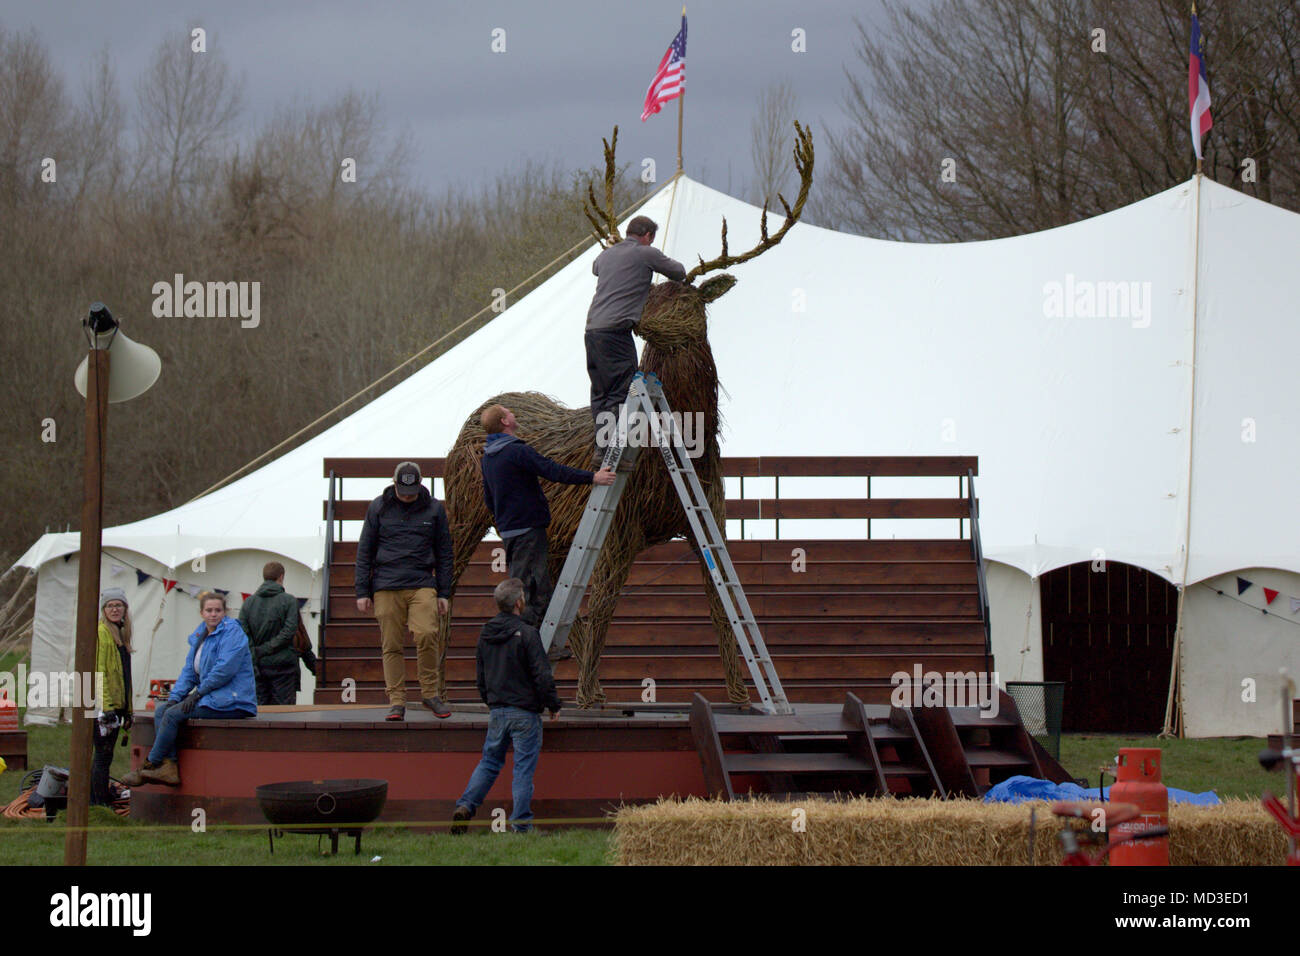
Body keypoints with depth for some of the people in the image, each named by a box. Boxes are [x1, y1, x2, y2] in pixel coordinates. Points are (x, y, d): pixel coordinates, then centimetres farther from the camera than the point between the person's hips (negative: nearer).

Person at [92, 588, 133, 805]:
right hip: (103, 704, -9)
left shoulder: (120, 634, 19)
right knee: (103, 755, -8)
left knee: (103, 755, 11)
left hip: (115, 704, 9)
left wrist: (128, 712, 22)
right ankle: (101, 806, -7)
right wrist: (106, 707, -21)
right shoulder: (100, 633, -9)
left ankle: (95, 804, 16)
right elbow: (98, 673, -16)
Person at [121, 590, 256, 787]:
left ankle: (150, 766, -9)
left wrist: (198, 693, -15)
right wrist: (175, 697, 1)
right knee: (161, 712, -4)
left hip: (232, 701, -9)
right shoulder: (200, 635, 17)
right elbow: (189, 671, 16)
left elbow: (225, 669, -21)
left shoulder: (232, 633, -11)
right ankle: (169, 767, -18)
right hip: (211, 697, 9)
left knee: (173, 715, -19)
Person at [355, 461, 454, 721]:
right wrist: (362, 592, 5)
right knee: (391, 646, -2)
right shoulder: (379, 508, 7)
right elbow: (364, 552, 10)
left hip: (422, 584, -1)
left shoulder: (433, 509, 9)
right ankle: (396, 701, 4)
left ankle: (431, 692, -3)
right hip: (386, 587, 1)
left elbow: (444, 553, 15)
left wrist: (443, 593, 10)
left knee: (427, 634, -18)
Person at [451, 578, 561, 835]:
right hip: (524, 712, -6)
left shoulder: (485, 635, 7)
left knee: (489, 761, 16)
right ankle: (521, 825, 0)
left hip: (497, 711, 6)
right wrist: (553, 705, -3)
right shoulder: (527, 634, -14)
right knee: (523, 768, 0)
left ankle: (465, 806, 2)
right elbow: (543, 675, -15)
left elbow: (480, 676, 16)